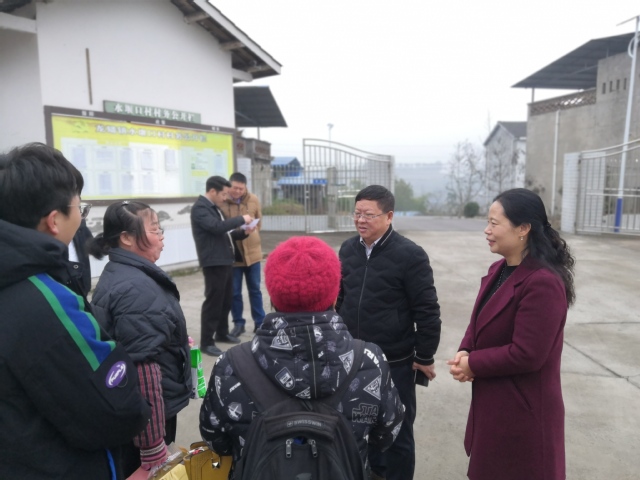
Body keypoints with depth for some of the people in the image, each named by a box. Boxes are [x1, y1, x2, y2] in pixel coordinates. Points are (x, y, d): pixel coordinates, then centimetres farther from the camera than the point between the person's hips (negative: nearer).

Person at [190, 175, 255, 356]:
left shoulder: (214, 207, 18)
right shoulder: (200, 208, -13)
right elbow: (217, 227, -27)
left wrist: (243, 232, 6)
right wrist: (241, 219, -18)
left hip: (225, 260, 10)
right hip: (213, 262, -9)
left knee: (226, 299, 15)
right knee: (213, 301, -5)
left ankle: (222, 333, 29)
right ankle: (206, 342, 4)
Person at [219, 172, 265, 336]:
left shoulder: (253, 200, 0)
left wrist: (249, 231, -1)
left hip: (252, 251, 2)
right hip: (231, 253, -2)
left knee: (255, 289, 12)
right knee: (234, 291, 8)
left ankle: (260, 322, 24)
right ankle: (238, 323, 24)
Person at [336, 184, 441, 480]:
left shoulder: (409, 255, -15)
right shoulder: (348, 249, 2)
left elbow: (427, 311, -11)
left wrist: (425, 357, -8)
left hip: (394, 362, -5)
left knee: (397, 431, 12)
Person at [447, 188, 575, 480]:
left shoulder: (543, 282, -25)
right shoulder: (499, 271, 5)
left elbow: (527, 354, -27)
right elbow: (479, 324, 11)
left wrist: (473, 364, -16)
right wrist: (465, 352, -8)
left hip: (523, 410, -9)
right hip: (492, 401, 9)